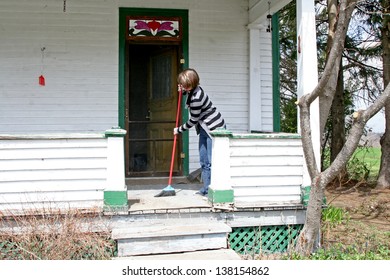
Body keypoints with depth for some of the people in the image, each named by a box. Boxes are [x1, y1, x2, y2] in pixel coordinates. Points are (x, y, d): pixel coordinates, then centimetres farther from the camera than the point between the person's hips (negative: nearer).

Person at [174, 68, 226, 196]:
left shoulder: (196, 99, -27)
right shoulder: (193, 90, 1)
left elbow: (193, 121, -17)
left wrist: (179, 129, -2)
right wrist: (183, 91, 8)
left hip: (214, 128, -10)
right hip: (204, 129, 10)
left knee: (211, 161, -11)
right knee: (204, 161, 9)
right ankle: (206, 189, 15)